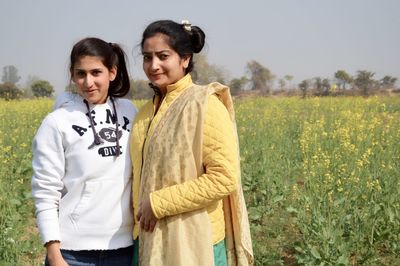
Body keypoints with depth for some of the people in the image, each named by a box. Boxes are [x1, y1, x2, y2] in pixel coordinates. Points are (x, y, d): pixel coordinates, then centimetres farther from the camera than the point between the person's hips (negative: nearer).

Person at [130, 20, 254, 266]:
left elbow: (224, 178, -18)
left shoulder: (205, 106, -12)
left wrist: (159, 203, -16)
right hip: (151, 242, 7)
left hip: (194, 242, -7)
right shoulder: (147, 112, 10)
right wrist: (140, 227, 7)